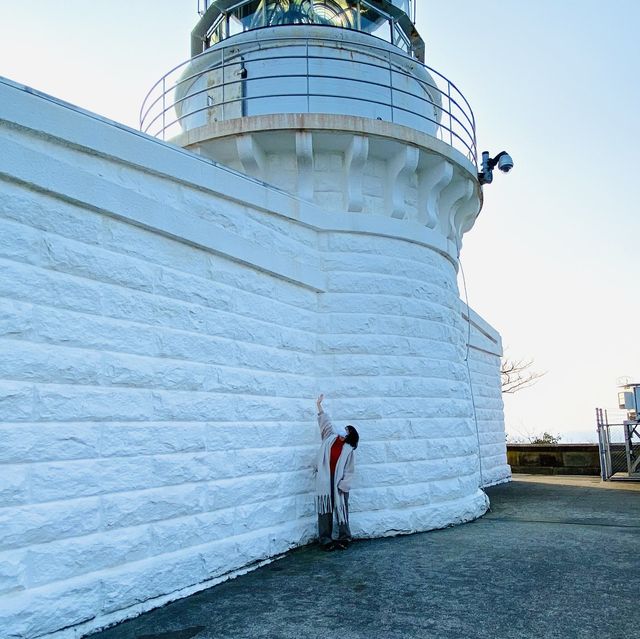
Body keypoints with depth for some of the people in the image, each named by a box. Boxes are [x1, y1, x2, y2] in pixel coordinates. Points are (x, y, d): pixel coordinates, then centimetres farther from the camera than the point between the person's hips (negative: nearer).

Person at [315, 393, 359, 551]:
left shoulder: (348, 450, -6)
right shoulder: (331, 437, 3)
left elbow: (349, 471, -7)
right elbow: (325, 422, 12)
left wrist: (342, 485, -14)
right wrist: (319, 405, 14)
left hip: (338, 483, -3)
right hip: (324, 481, 3)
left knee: (341, 509, 3)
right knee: (325, 510, 4)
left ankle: (344, 538, 16)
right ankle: (325, 540, 10)